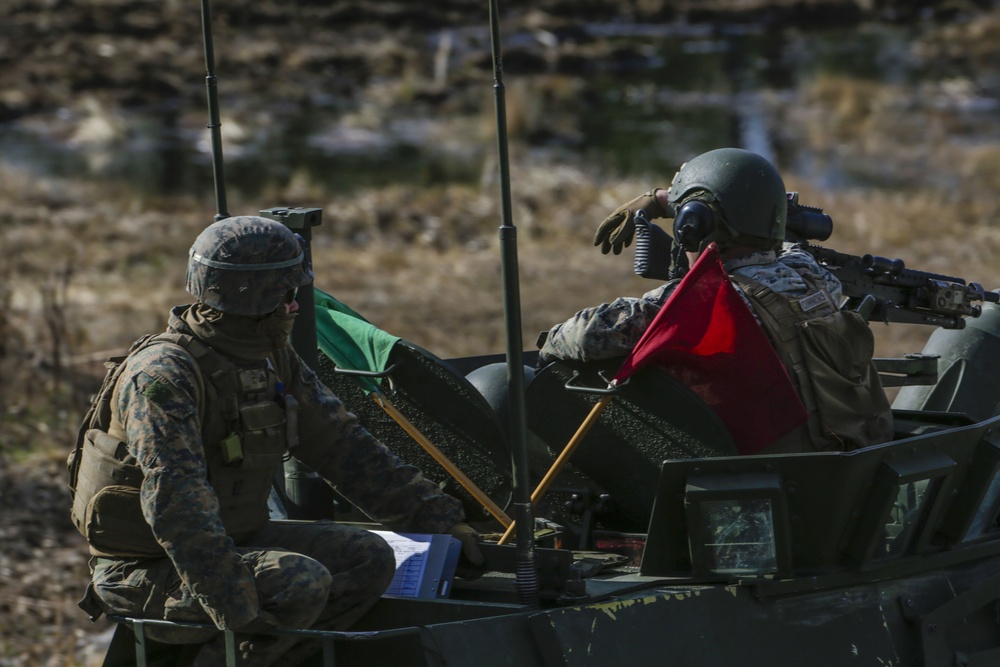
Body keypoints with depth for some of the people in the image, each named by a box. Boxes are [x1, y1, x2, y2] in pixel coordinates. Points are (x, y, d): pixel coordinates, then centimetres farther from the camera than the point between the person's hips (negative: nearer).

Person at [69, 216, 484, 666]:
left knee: (370, 560, -5)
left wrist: (438, 519, 9)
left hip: (232, 540, 9)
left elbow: (345, 447, 12)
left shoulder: (274, 362, 6)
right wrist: (235, 606, -41)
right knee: (302, 583, -29)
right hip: (148, 575, -9)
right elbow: (174, 503, -33)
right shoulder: (164, 377, -23)